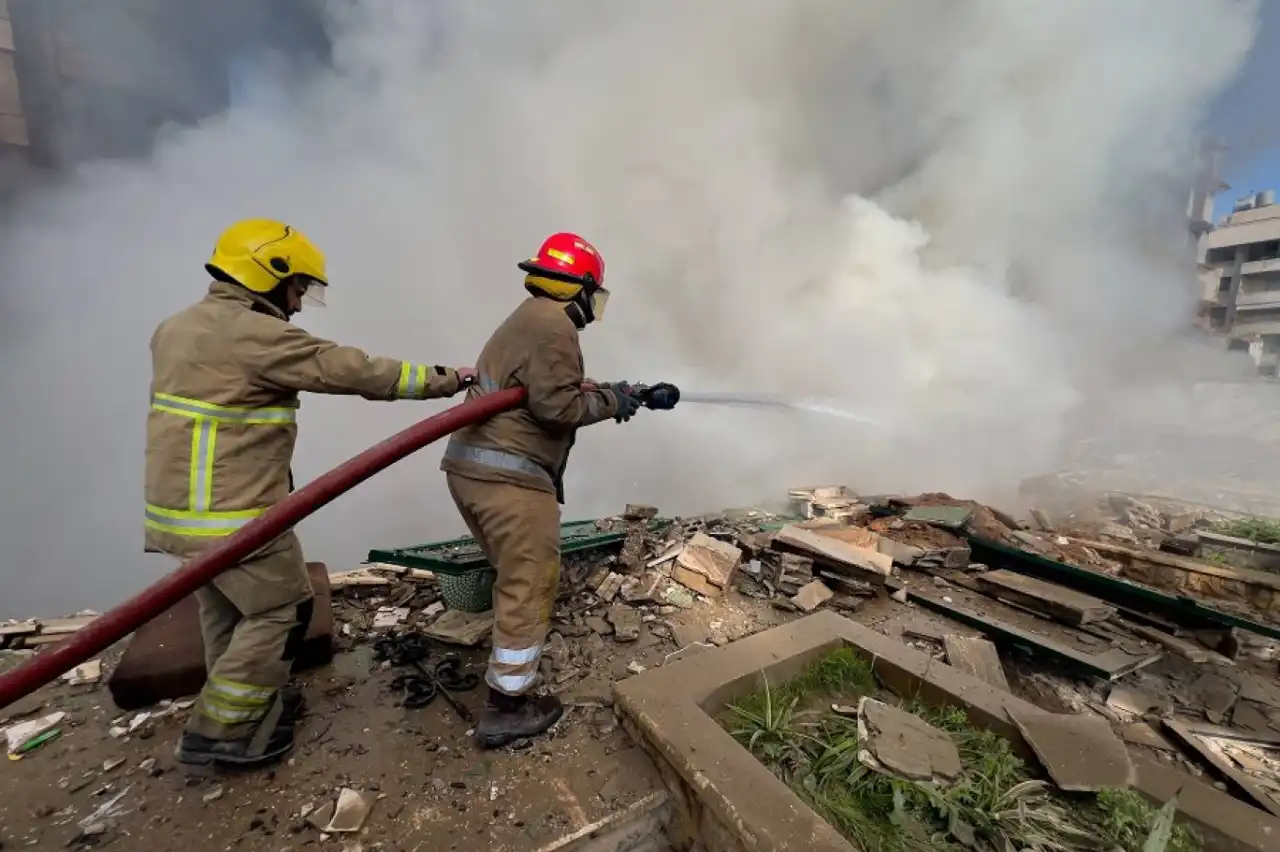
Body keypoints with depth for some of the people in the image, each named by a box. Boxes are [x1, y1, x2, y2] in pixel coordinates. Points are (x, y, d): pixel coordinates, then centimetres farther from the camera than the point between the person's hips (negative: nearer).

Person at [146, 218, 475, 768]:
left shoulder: (175, 328, 12)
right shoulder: (256, 335, -19)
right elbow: (351, 370, -20)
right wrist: (440, 380, -14)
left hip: (182, 504, 10)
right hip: (233, 513, -10)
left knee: (226, 611, 21)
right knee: (280, 608, 5)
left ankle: (245, 703, 36)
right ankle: (219, 731, 15)